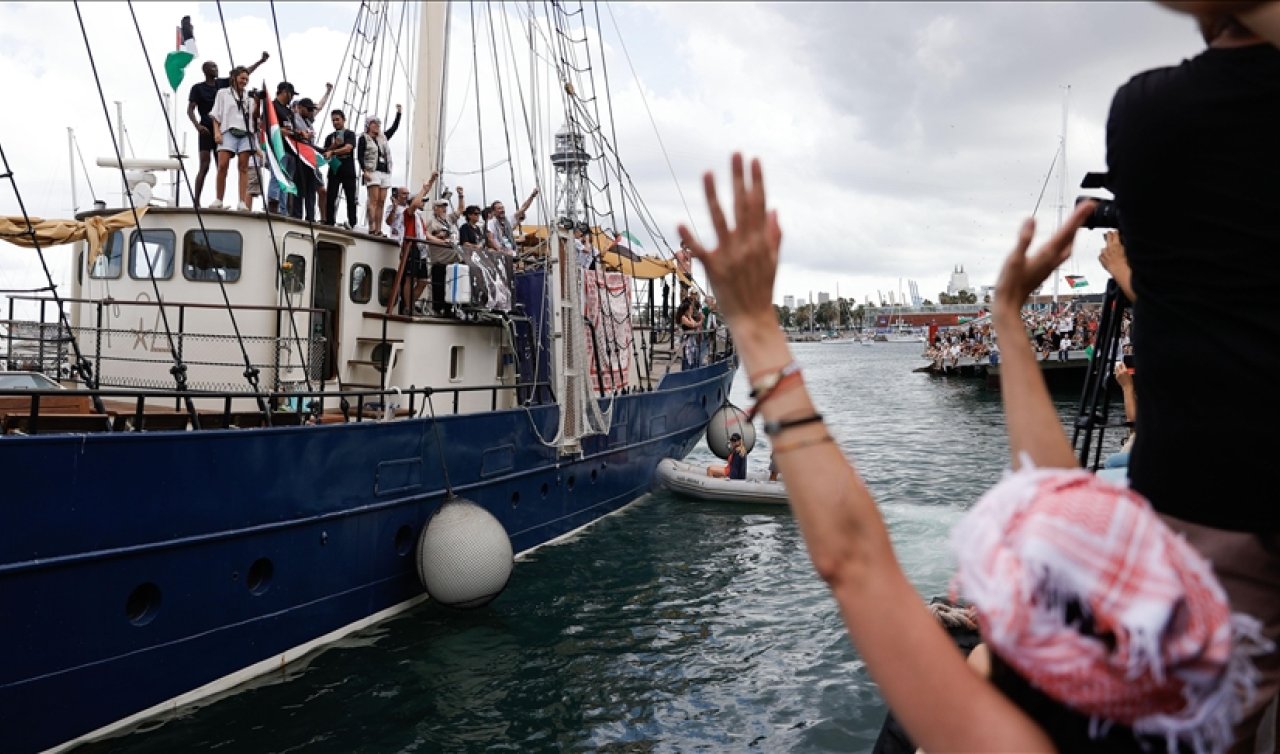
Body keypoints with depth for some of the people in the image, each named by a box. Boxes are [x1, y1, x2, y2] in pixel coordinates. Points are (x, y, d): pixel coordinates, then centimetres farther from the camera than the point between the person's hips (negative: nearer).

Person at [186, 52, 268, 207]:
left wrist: (261, 61, 2)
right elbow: (190, 110, -2)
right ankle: (196, 200, -10)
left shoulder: (223, 83, 12)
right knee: (204, 167, -11)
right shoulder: (198, 88, 2)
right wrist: (197, 125, -18)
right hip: (207, 130, -4)